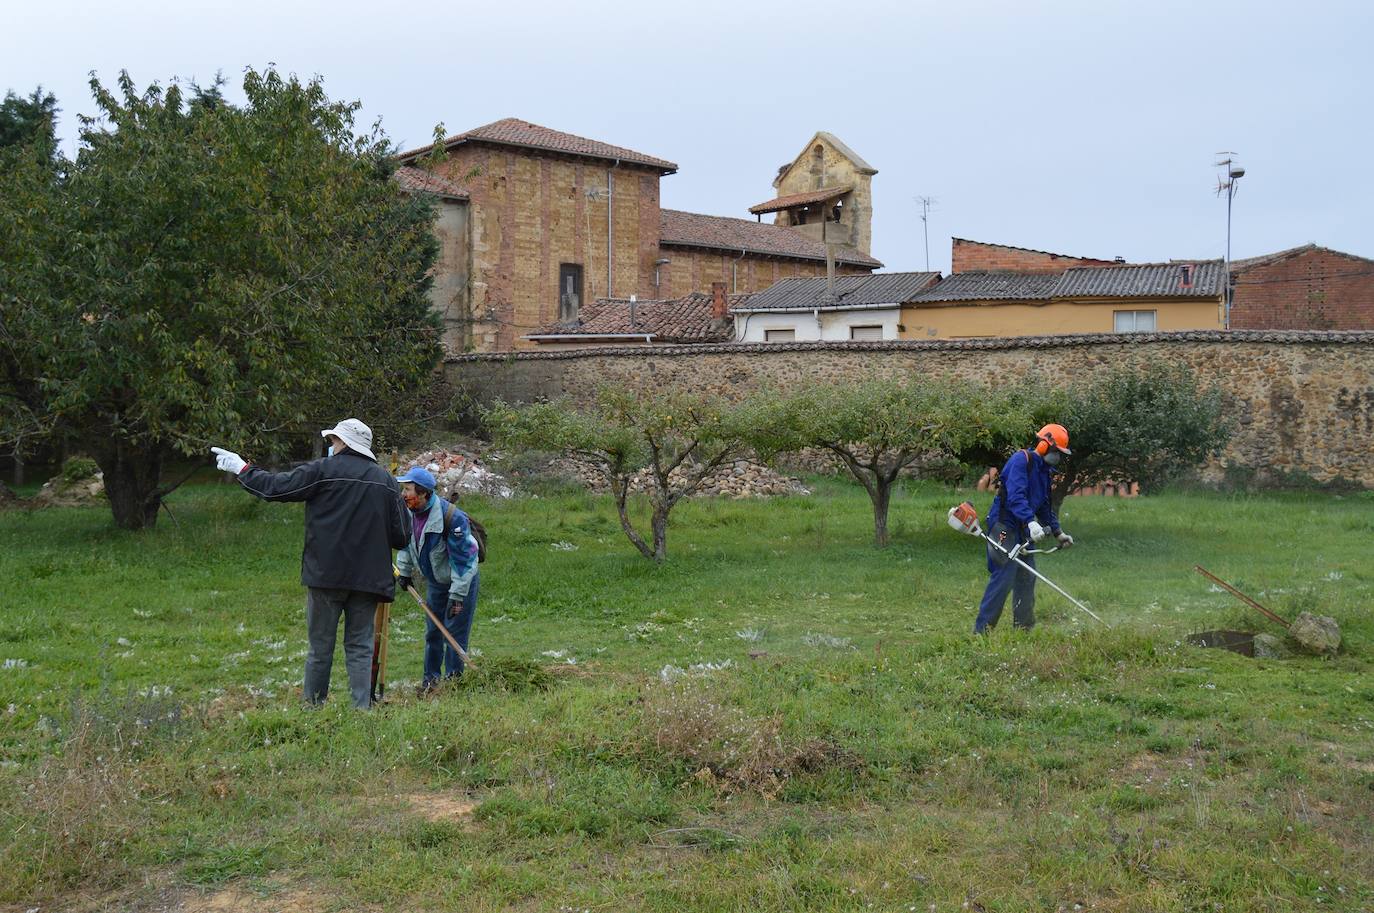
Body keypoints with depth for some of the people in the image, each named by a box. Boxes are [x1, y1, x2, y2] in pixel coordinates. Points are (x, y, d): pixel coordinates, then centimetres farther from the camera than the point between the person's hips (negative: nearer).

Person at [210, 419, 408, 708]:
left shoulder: (323, 470, -5)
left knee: (320, 647, 7)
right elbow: (401, 537, 6)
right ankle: (362, 707, 1)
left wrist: (242, 469, 13)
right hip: (368, 577, 3)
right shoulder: (387, 480, 6)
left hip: (327, 575, -3)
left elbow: (276, 487, -2)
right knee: (360, 647, 8)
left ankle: (313, 706, 15)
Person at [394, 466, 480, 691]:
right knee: (432, 632, 13)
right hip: (435, 582, 7)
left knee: (455, 634, -4)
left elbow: (463, 559, -26)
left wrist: (457, 595, -25)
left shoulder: (452, 517, -30)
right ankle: (431, 678, 25)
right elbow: (405, 543, 14)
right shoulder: (409, 513, -8)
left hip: (461, 582, -7)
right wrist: (404, 571, 12)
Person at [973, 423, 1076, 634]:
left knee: (1027, 578, 12)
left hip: (1023, 530, 10)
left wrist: (1058, 533, 22)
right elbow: (1015, 496, -26)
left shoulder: (1044, 471, 17)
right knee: (1003, 578, -14)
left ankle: (1024, 628, 20)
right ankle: (982, 629, -11)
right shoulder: (1021, 460, -13)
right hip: (1005, 527, -10)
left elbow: (1045, 506, 25)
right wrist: (1031, 522, -36)